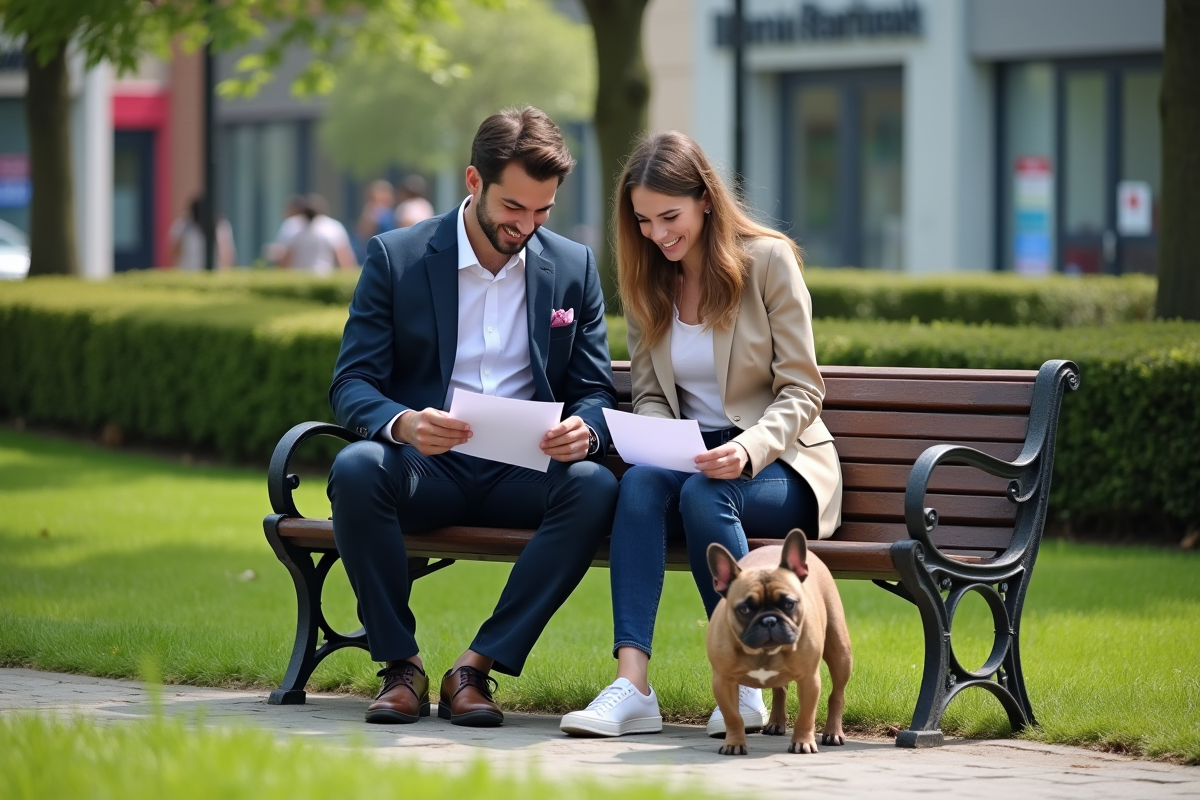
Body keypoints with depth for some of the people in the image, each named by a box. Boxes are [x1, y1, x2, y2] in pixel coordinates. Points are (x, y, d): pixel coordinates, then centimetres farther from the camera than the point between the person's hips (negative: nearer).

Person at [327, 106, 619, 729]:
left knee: (595, 487, -31)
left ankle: (478, 666, -24)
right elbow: (351, 384, -3)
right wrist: (401, 423, -28)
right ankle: (399, 663, -19)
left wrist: (585, 431, -18)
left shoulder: (573, 268, 9)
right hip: (427, 467, -1)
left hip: (524, 472, 2)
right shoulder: (396, 257, 2)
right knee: (356, 468, -34)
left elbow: (595, 391, 9)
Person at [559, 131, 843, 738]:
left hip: (778, 463, -4)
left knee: (703, 493, -36)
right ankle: (631, 685, -43)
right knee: (641, 482, -31)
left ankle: (744, 685, -28)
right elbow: (648, 394, 13)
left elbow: (801, 392, -7)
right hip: (692, 455, 4)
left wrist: (750, 448, -26)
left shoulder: (768, 261, -5)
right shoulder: (646, 279, 10)